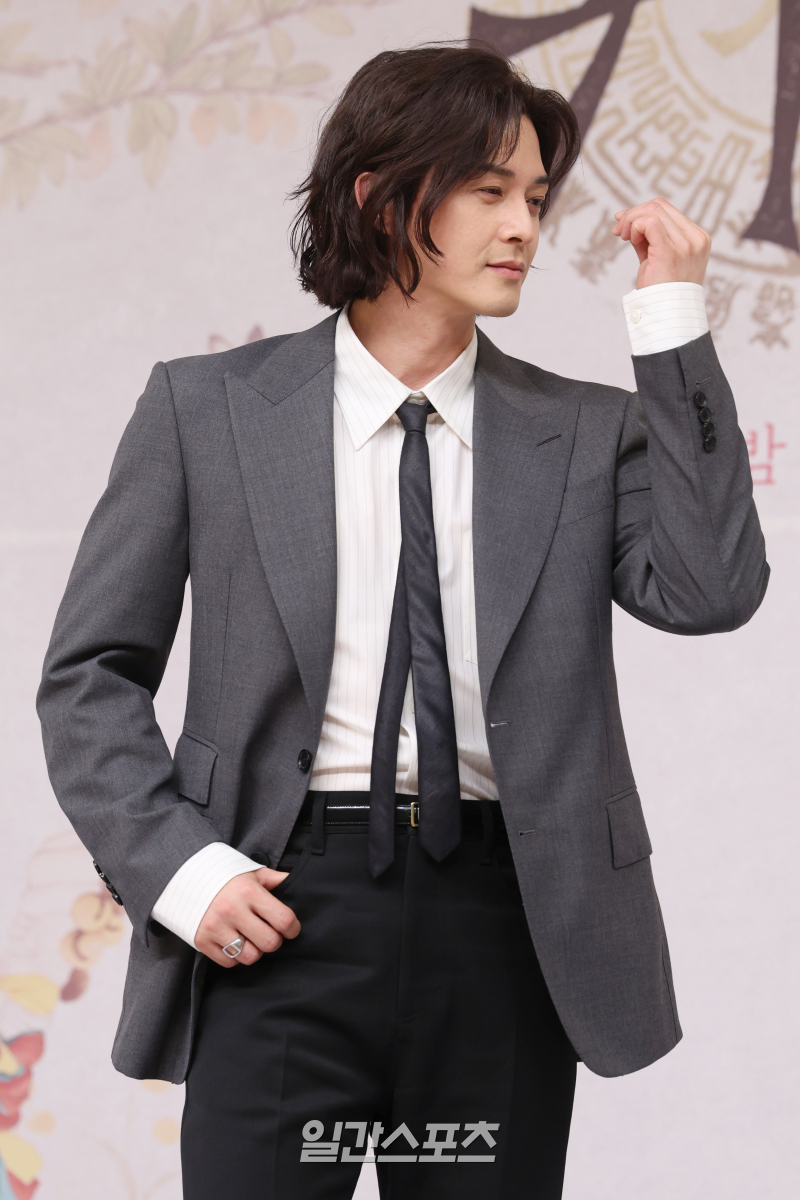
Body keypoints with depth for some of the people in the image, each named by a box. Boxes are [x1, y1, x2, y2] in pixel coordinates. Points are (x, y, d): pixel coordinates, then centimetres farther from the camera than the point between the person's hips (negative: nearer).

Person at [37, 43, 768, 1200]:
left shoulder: (590, 432, 9)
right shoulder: (207, 408, 5)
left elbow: (711, 590, -9)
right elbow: (90, 674, 6)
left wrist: (673, 323, -6)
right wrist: (179, 866, -8)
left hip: (505, 928, 2)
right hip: (288, 908, -1)